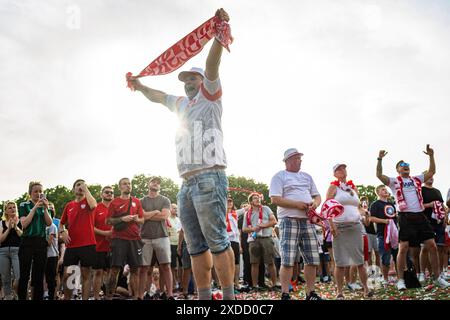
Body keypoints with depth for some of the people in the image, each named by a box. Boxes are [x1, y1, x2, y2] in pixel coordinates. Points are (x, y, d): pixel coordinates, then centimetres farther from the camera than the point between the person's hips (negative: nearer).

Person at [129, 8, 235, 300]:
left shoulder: (209, 95, 8)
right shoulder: (182, 104, 28)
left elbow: (212, 64, -9)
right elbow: (159, 96, 46)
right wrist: (139, 86, 53)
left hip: (209, 177, -8)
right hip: (187, 183, 8)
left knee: (217, 241, -12)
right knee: (196, 248, 5)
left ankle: (230, 298, -10)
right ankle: (204, 298, 8)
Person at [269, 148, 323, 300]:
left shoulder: (307, 176, 22)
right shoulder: (279, 176, 3)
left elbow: (317, 196, 22)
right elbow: (275, 199, -9)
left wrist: (315, 203, -2)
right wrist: (297, 204, -14)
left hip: (307, 220, 6)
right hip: (289, 220, -6)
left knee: (312, 260, 3)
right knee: (287, 261, -10)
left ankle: (311, 293, 12)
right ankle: (285, 295, -5)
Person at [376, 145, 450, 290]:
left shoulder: (416, 179, 19)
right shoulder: (394, 181, 6)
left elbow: (432, 171, 19)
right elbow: (379, 175, -7)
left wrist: (431, 156, 10)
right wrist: (380, 159, -16)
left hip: (420, 216, 4)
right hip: (406, 217, -4)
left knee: (432, 246, 3)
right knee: (403, 248, -6)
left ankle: (438, 278, 13)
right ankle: (401, 280, 2)